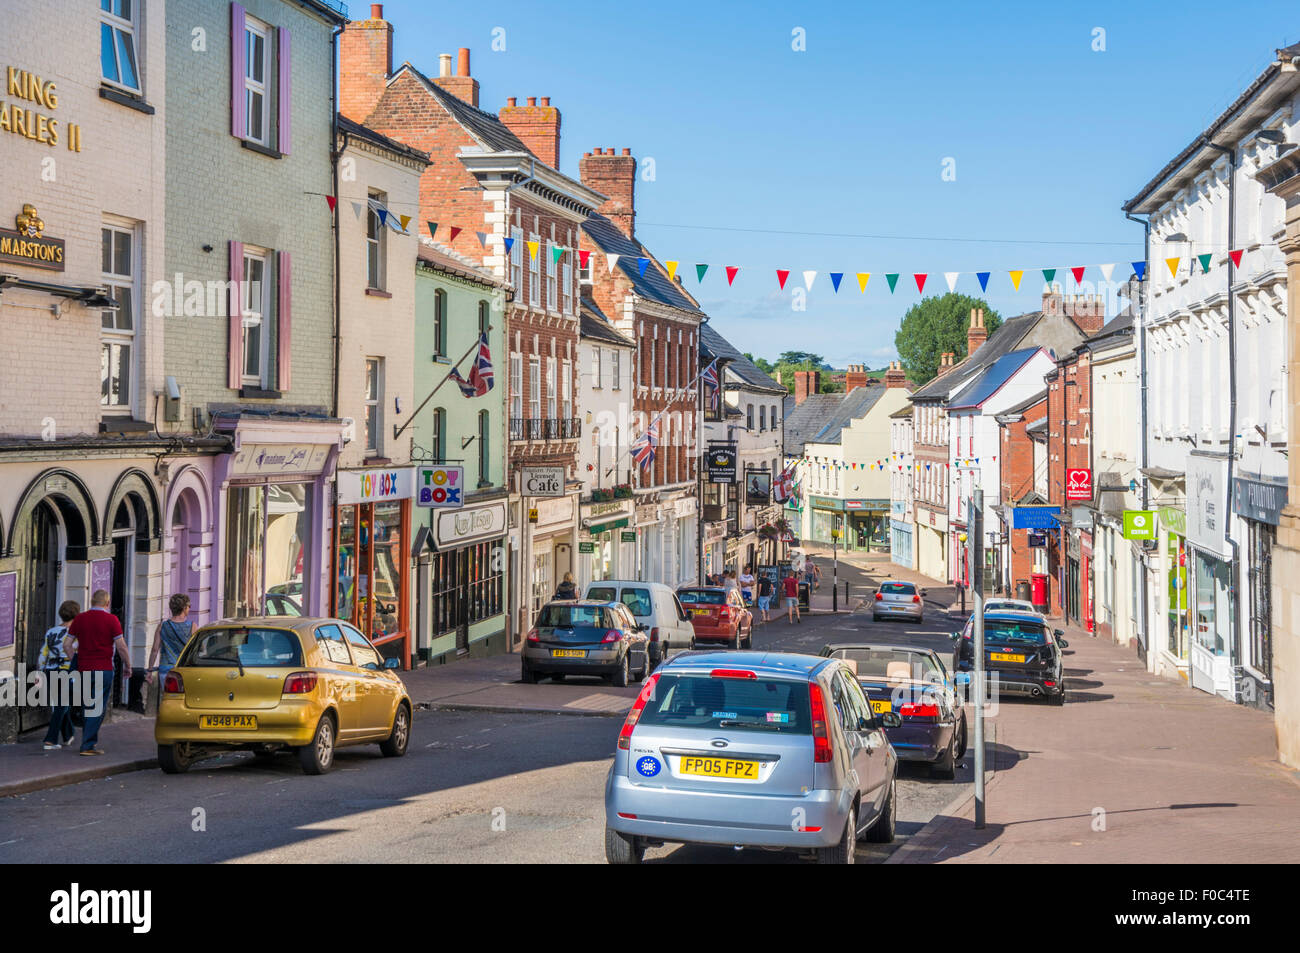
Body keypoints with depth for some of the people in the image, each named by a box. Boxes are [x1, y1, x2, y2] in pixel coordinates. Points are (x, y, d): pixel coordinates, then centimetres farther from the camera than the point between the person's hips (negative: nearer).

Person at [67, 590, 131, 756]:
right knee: (99, 708, -2)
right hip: (103, 669, -4)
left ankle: (90, 741, 21)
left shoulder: (80, 618, 6)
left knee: (88, 706, 17)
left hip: (84, 669, 4)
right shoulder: (111, 619, -5)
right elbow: (121, 646, -7)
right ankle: (88, 745, -7)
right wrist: (127, 666, 3)